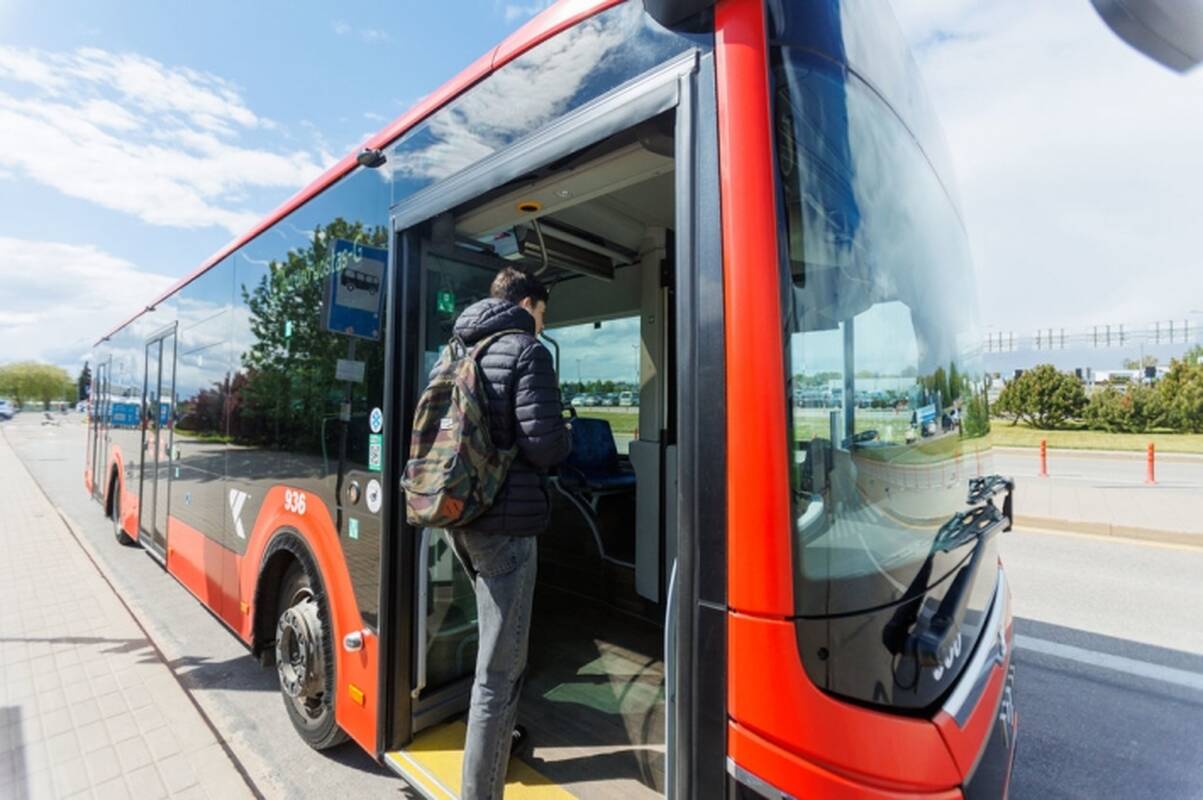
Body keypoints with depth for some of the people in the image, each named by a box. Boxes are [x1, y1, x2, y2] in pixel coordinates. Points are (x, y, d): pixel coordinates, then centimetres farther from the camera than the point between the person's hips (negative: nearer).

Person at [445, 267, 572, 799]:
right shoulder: (526, 351, -10)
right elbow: (543, 444, -19)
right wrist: (567, 438, 2)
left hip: (456, 513, 9)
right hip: (503, 520, -9)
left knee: (494, 647, 29)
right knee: (500, 668, 2)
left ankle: (495, 734, 49)